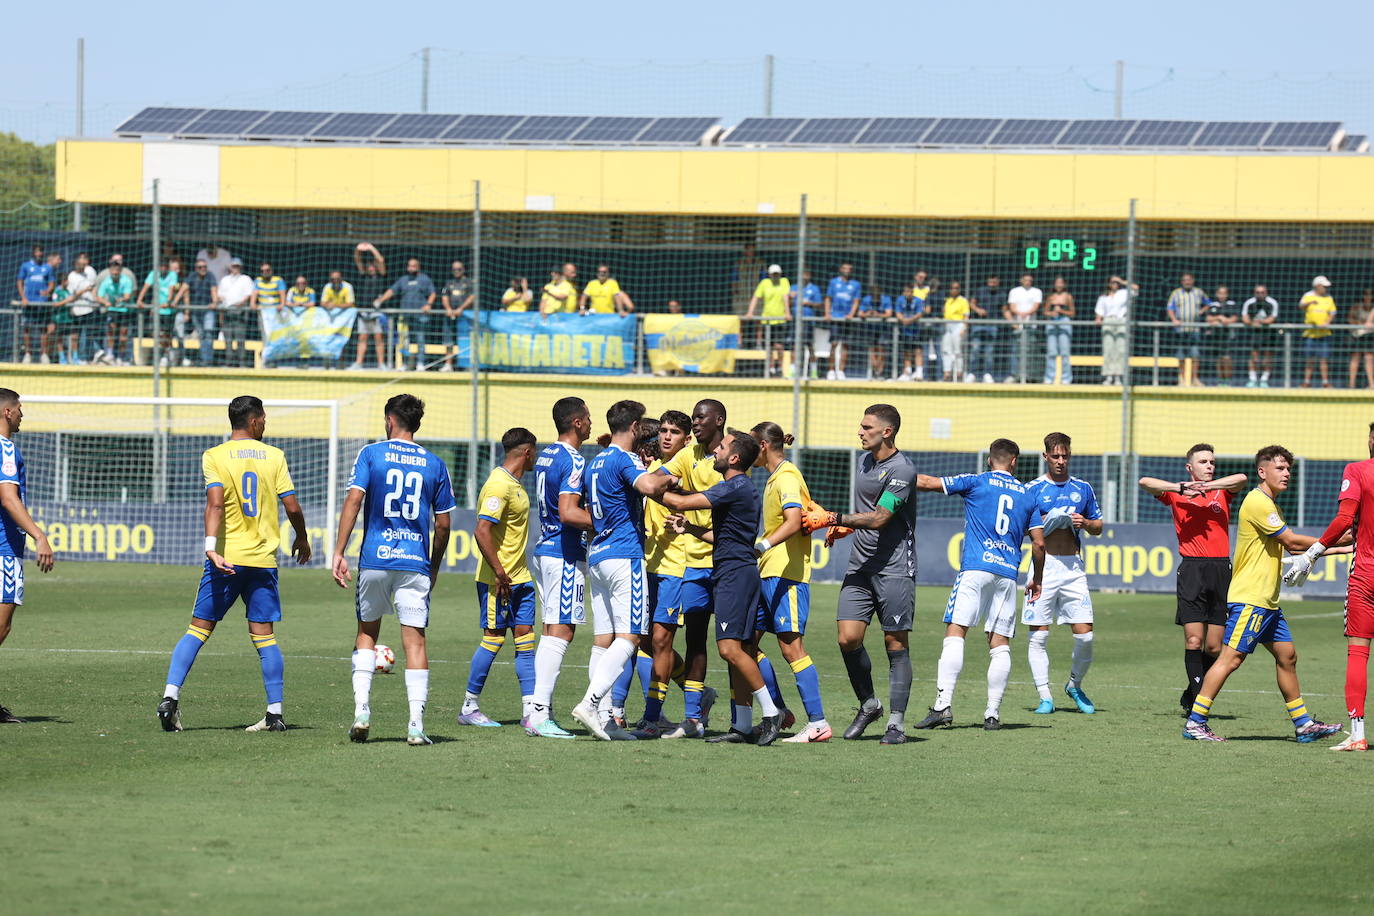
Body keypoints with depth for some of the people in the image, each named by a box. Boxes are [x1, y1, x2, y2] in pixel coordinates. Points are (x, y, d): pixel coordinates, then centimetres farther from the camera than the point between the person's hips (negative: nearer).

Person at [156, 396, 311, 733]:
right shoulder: (274, 456, 3)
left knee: (198, 628, 3)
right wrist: (302, 540, 20)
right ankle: (275, 714, 4)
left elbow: (215, 503, -16)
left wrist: (211, 546, -24)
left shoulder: (214, 456, -2)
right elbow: (292, 506, 2)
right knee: (263, 634, 5)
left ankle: (170, 696, -9)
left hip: (226, 558, -1)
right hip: (264, 559, 1)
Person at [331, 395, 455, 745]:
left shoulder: (371, 454, 1)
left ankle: (362, 710, 3)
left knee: (366, 632, 16)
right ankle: (416, 725, -7)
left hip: (375, 559, -1)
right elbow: (443, 524, 9)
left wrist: (339, 553, -8)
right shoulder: (434, 464, 8)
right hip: (416, 561, 1)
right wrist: (434, 568, 21)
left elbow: (353, 501, -8)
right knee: (415, 639, 0)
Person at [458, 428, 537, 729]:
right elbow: (482, 531, -24)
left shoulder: (514, 484, 14)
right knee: (494, 639, -2)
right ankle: (469, 708, 8)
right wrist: (499, 573, -22)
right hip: (497, 579, -9)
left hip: (519, 578, 9)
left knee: (525, 639, 3)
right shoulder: (499, 486, -17)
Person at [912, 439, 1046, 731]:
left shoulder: (976, 482, 6)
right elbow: (1039, 543, 12)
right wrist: (1037, 580, 25)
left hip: (975, 568, -3)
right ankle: (993, 713, 2)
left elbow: (926, 483, 5)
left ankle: (943, 705, -20)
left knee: (955, 633, -8)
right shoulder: (1027, 495, 15)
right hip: (1008, 574, 3)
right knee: (1000, 644, 5)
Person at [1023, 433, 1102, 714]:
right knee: (1038, 636, -4)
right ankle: (1045, 697, 3)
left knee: (1084, 635, -3)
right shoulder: (1034, 489, 2)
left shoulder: (1083, 488, 12)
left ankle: (1075, 685, 21)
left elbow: (1098, 527, 19)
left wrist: (1085, 523, -2)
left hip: (1073, 567, 2)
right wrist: (1046, 523, -14)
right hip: (1044, 564, -2)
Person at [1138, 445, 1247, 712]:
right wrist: (1181, 488, -14)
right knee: (1194, 640, -10)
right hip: (1192, 569, -2)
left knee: (1214, 647, 3)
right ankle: (1198, 701, -7)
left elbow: (1241, 479, -6)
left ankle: (1190, 697, 20)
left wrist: (1205, 486, -13)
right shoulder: (1176, 494, 8)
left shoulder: (1222, 492, 13)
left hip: (1221, 569, 2)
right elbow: (1145, 482, -5)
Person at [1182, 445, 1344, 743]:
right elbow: (1292, 542, -14)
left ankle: (1303, 724, 17)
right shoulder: (1258, 502, -13)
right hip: (1249, 598, -11)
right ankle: (1195, 722, -11)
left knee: (1286, 656, 11)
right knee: (1231, 657, -12)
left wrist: (1339, 549, 21)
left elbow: (1293, 547, 26)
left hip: (1267, 601, 11)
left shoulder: (1270, 505, 20)